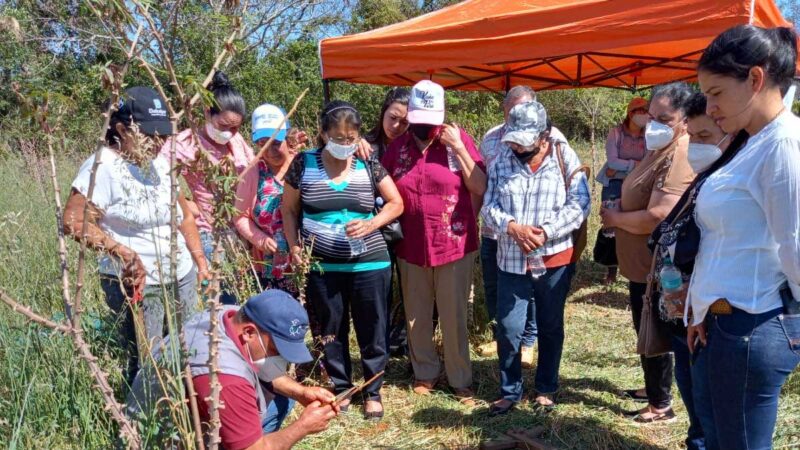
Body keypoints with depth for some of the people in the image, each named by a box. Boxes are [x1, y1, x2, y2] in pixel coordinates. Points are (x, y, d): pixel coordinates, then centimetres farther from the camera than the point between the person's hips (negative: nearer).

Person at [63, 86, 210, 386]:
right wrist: (121, 251, -31)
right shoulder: (103, 166, -14)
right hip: (136, 283, -7)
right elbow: (73, 222, -20)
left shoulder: (160, 162, 7)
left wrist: (200, 260, 12)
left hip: (182, 276, 7)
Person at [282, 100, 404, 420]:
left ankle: (373, 392, 26)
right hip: (322, 267, 1)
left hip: (369, 265, 0)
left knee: (372, 330, 9)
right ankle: (340, 388, 32)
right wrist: (294, 246, -7)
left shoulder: (369, 166, -1)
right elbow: (289, 210, 7)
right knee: (331, 331, 14)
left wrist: (371, 224, -13)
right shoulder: (303, 165, -2)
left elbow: (396, 203, 5)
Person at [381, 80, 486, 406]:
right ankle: (425, 372, 32)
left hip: (454, 245, -3)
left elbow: (480, 188, -9)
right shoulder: (397, 147, 4)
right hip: (411, 247, 3)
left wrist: (458, 148, -16)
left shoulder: (458, 139, -5)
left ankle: (461, 379, 21)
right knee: (416, 316, 14)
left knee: (453, 316, 6)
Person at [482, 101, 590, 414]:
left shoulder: (565, 158, -4)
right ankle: (509, 391, 22)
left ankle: (546, 388, 31)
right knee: (508, 328, 3)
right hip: (511, 260, 1)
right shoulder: (501, 162, 2)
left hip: (555, 259, -1)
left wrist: (545, 232, -20)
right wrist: (512, 226, -19)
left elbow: (579, 204, -10)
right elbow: (489, 206, 0)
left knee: (551, 327, 13)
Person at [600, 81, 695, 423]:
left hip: (656, 266, -10)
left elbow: (657, 217, -33)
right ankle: (654, 388, 39)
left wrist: (614, 218, -16)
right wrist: (617, 214, 1)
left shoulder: (678, 158, -25)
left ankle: (661, 404, 20)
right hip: (643, 263, 10)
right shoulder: (660, 149, 9)